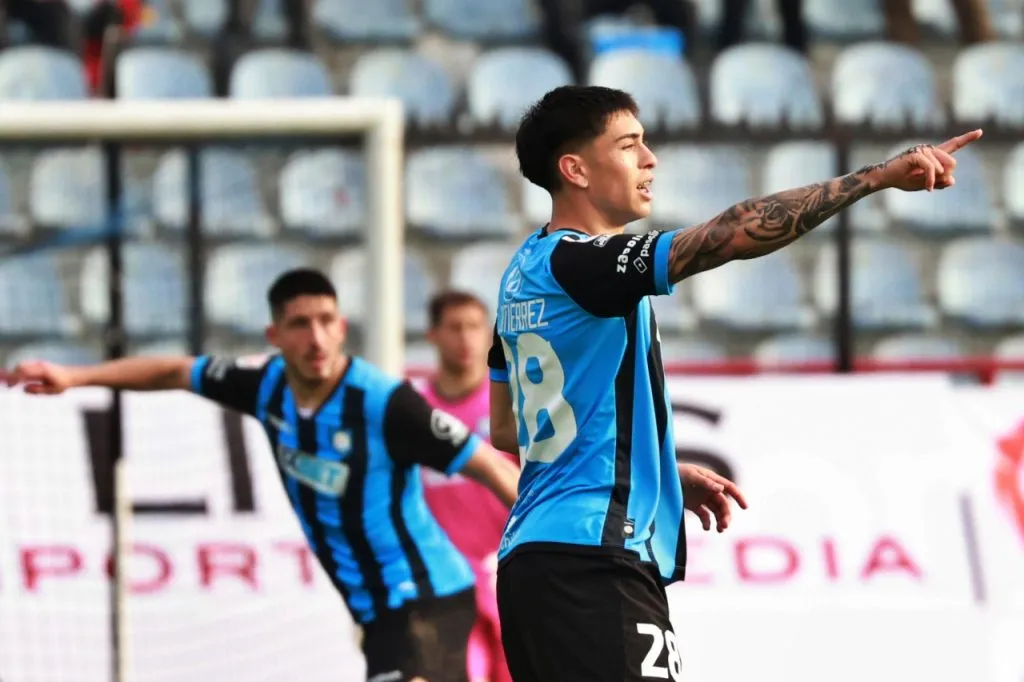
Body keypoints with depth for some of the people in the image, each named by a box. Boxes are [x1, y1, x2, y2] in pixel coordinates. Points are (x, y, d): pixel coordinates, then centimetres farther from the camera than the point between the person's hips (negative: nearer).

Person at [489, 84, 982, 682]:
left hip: (531, 559, 11)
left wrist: (665, 474, 24)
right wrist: (880, 175, -24)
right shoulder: (575, 261, -13)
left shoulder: (527, 272, 17)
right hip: (593, 559, -10)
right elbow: (735, 234, -25)